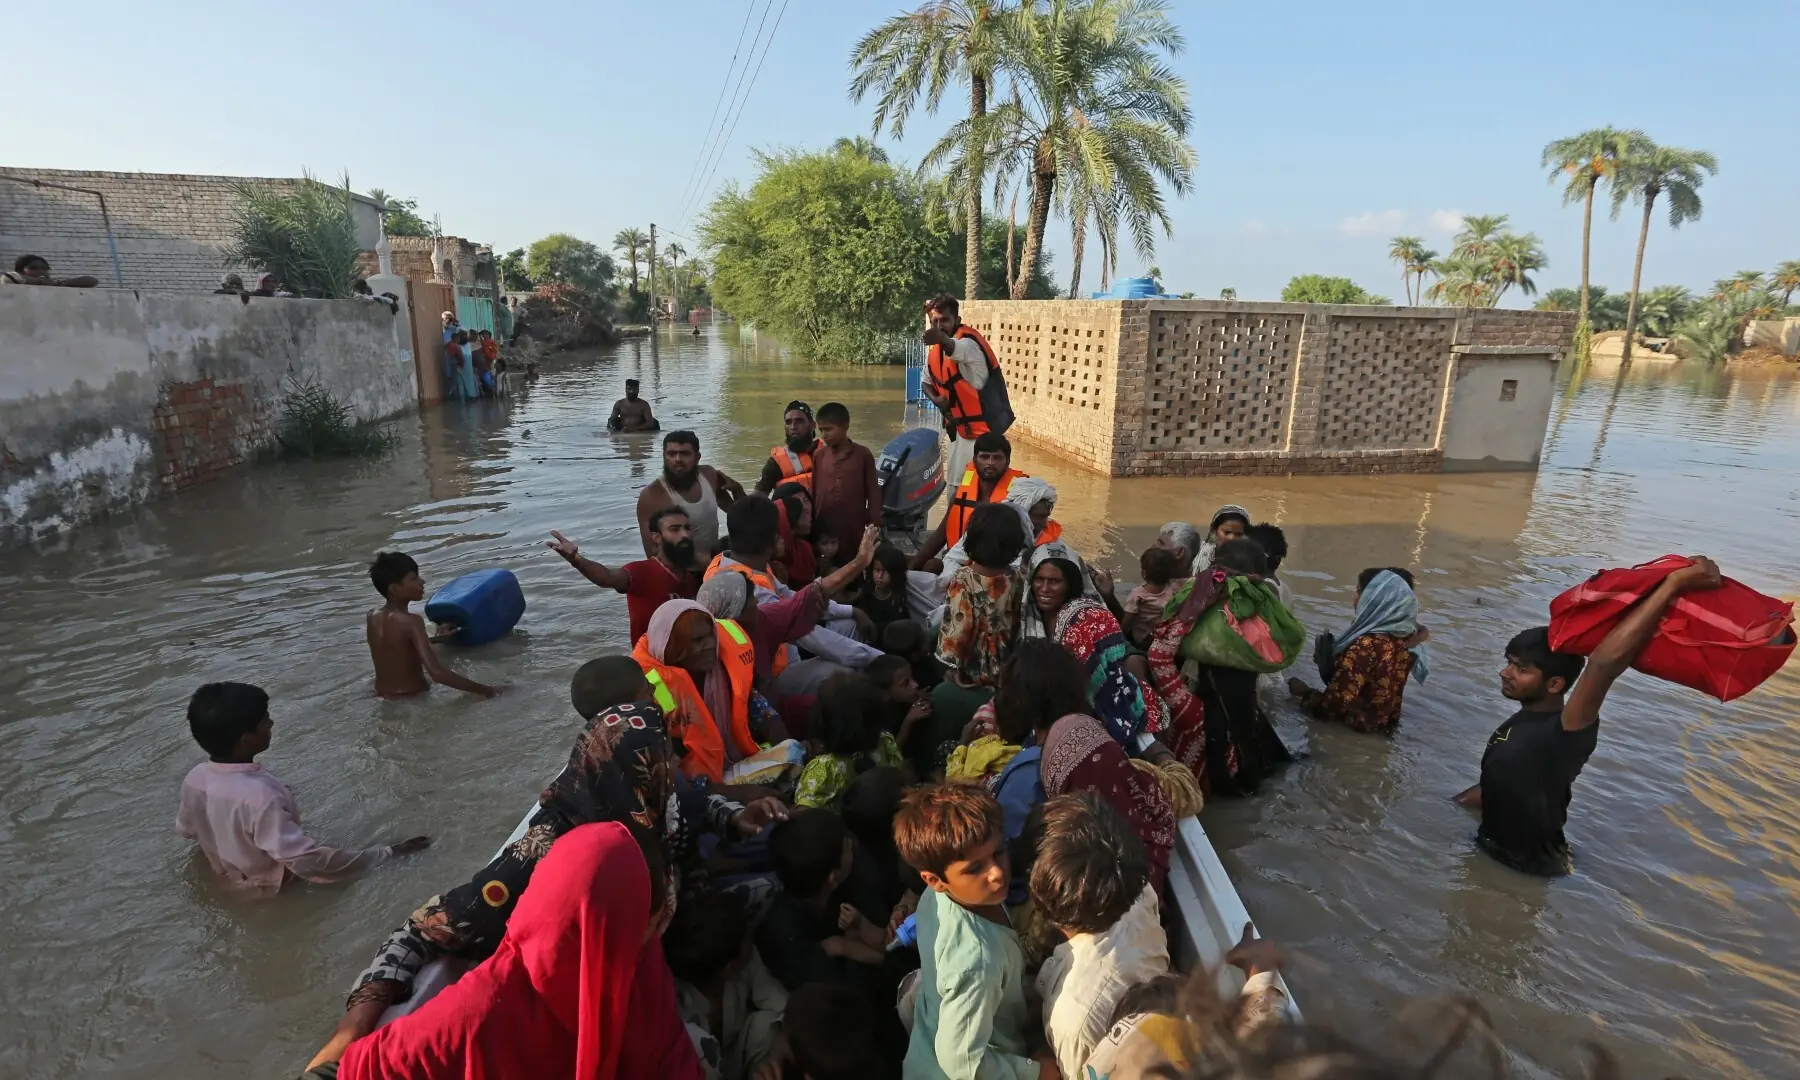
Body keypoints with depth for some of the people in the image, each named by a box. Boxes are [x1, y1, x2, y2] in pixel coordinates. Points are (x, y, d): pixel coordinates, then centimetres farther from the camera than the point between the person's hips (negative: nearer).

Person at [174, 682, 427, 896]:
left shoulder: (194, 778, -15)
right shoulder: (260, 795, -40)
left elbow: (186, 830, 6)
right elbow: (308, 861, -38)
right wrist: (388, 853, -33)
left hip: (225, 874, 7)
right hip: (268, 885, -7)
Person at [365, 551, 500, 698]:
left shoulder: (372, 617, -2)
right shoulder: (411, 622, -26)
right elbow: (436, 673, -35)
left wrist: (435, 638, 23)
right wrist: (484, 689, -35)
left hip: (383, 697, 8)